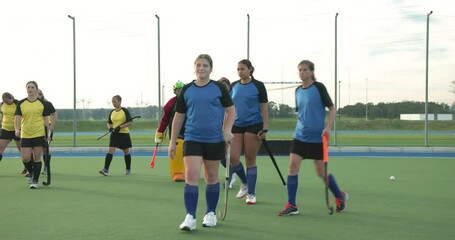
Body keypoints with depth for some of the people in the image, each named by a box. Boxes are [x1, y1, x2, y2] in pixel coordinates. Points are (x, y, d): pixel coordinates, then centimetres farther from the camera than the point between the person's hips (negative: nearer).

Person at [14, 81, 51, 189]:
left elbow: (46, 119, 4)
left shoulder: (42, 103, 1)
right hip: (25, 135, 2)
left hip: (39, 134, -2)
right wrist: (17, 129, -20)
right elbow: (17, 117, -3)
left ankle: (35, 181, 8)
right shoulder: (21, 103, 4)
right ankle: (31, 172, 29)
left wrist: (48, 132, -1)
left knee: (37, 157, -1)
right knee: (25, 158, -3)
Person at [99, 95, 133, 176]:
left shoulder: (125, 111, -8)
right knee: (110, 151, -10)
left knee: (126, 152, 8)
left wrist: (120, 127, -20)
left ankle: (128, 169, 23)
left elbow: (130, 122, -12)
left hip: (124, 134, -3)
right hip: (114, 134, 4)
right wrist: (110, 127, -5)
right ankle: (106, 169, -17)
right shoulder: (112, 112, 7)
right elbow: (109, 123, 17)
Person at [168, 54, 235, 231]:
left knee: (211, 177, 10)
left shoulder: (218, 88, 0)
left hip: (214, 140, 0)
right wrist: (172, 142, 8)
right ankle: (190, 217, -9)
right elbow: (179, 116, 10)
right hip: (192, 139, 1)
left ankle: (211, 213, 25)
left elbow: (231, 110, 5)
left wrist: (227, 129, -11)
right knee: (191, 175, -12)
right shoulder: (186, 90, 5)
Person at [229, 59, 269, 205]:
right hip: (237, 126, 4)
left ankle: (251, 194, 12)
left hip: (254, 125, -4)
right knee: (233, 158, -5)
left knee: (250, 160, 0)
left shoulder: (258, 86, -4)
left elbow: (264, 108, -4)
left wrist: (265, 129, -11)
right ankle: (245, 183, 22)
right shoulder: (234, 86, 9)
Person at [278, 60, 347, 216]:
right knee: (293, 165, -9)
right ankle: (291, 205, -4)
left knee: (321, 171, 2)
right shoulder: (298, 91, 9)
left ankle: (340, 197, 27)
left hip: (317, 137, -5)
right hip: (300, 136, 5)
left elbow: (331, 108, -7)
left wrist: (328, 127, -18)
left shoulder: (319, 87, -7)